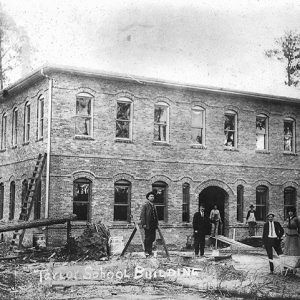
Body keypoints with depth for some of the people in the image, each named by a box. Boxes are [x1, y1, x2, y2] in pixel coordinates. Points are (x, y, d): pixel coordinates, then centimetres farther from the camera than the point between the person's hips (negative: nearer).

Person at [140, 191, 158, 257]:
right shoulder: (145, 205, -5)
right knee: (147, 238, -2)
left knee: (152, 238, 7)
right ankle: (146, 251, 6)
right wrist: (143, 224, -16)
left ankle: (150, 251, 16)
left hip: (153, 225, 7)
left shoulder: (154, 206, 17)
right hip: (147, 225, -7)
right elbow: (142, 215, -9)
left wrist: (156, 224, 12)